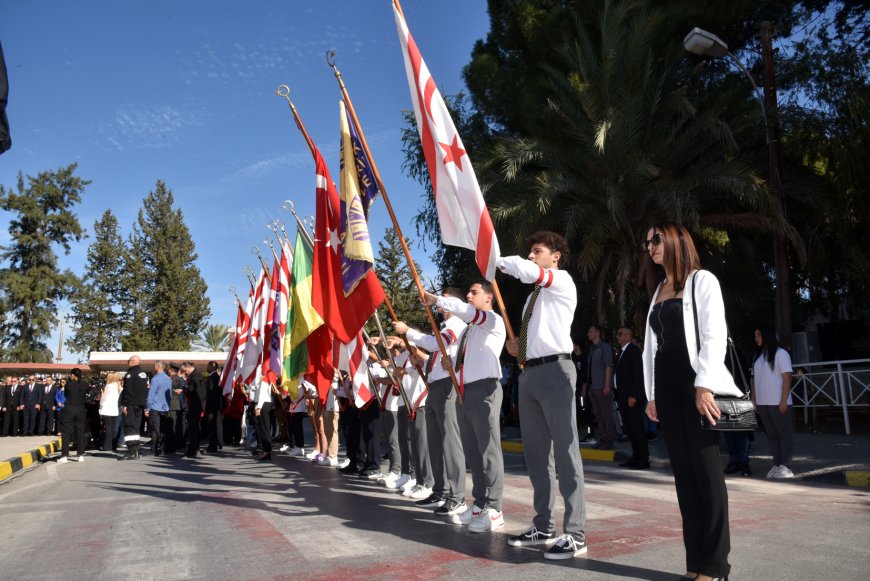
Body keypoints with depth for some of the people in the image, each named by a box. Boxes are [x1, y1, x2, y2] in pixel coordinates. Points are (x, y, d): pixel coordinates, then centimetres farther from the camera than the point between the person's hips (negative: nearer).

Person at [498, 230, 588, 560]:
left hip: (554, 370, -9)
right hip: (530, 373, 9)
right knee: (535, 454, 12)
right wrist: (518, 348, 10)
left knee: (564, 453, -8)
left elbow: (525, 270, -20)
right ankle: (543, 527, 21)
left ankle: (574, 535, -3)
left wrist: (498, 260, -2)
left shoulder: (562, 281, -1)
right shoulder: (534, 296, 24)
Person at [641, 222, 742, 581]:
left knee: (706, 469, -4)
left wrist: (704, 385, -18)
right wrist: (651, 394, 12)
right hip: (667, 387, 6)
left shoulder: (702, 281, 1)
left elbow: (714, 335, -9)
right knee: (684, 472, 6)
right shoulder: (658, 292, 19)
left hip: (696, 384, -6)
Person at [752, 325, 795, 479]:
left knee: (783, 433, 1)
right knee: (771, 435, 8)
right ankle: (776, 465, 12)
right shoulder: (758, 355, 14)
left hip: (778, 403, -6)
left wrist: (784, 400, -14)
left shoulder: (780, 353, -4)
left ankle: (785, 467, 4)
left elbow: (787, 378, -9)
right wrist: (753, 399, 9)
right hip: (762, 403, 6)